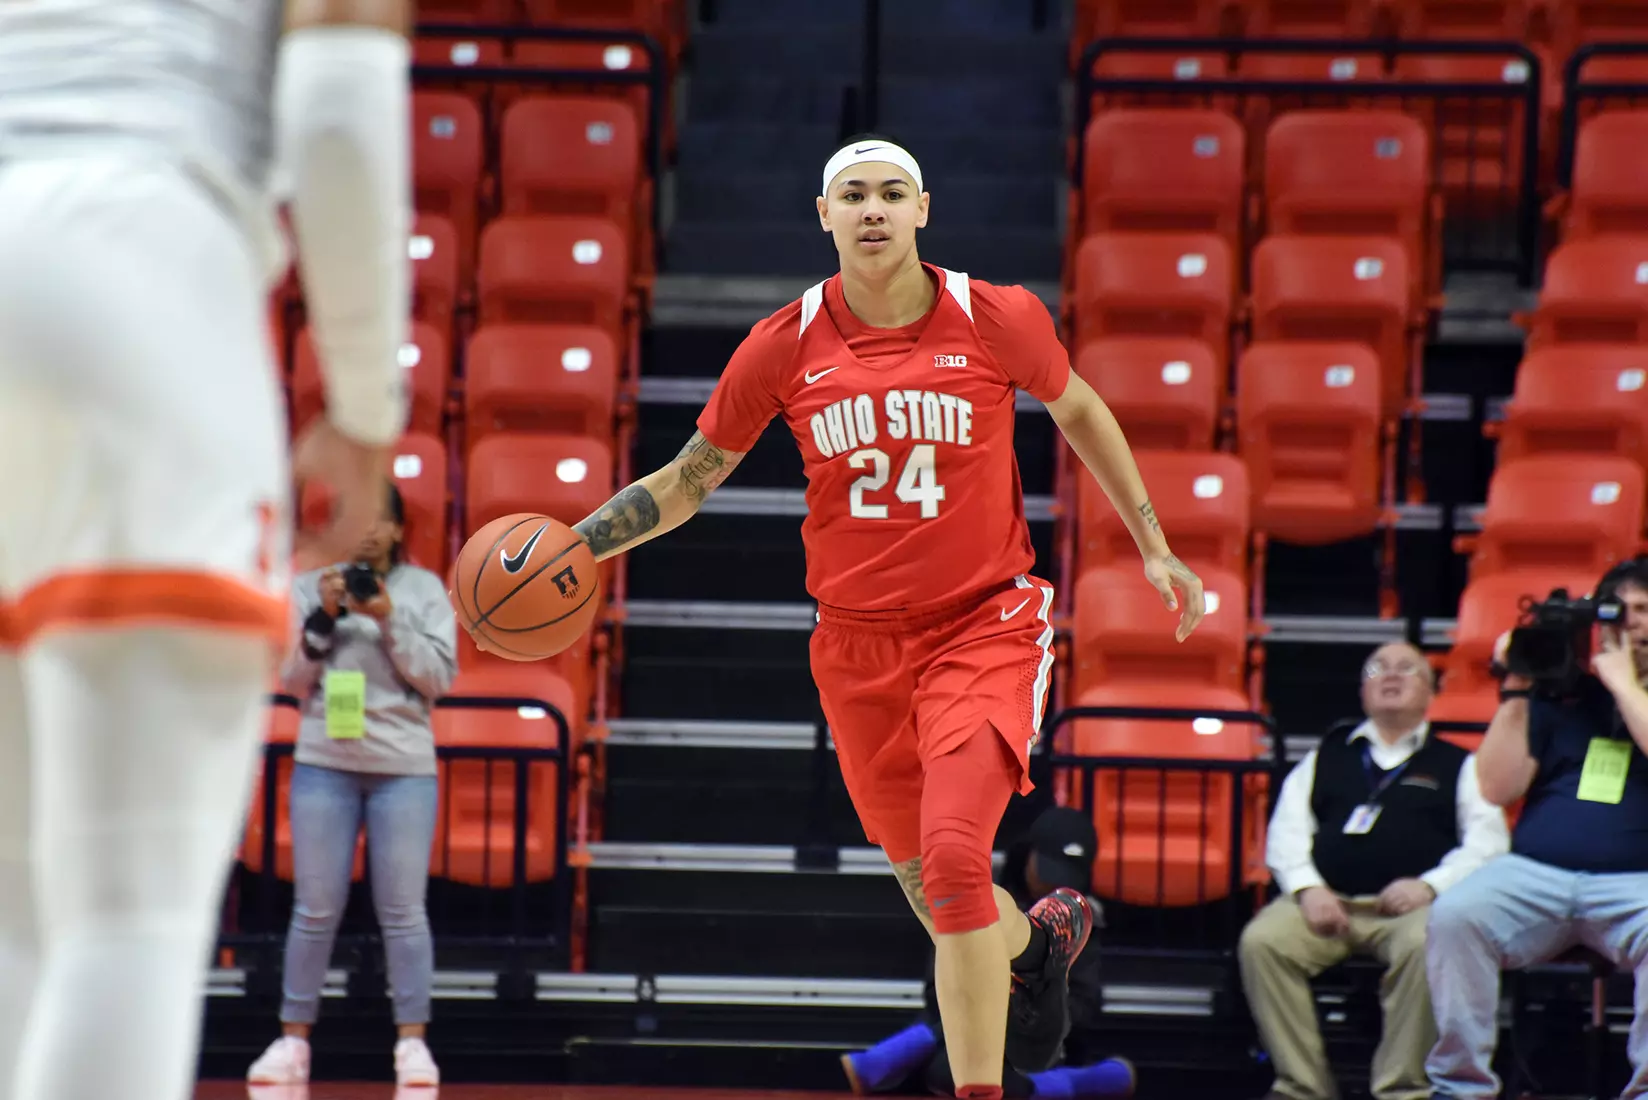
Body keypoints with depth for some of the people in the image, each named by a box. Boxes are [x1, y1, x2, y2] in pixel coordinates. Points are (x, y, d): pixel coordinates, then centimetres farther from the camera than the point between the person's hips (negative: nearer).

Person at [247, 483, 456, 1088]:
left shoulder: (425, 589, 5)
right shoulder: (311, 587, 6)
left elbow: (440, 676, -2)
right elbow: (291, 680, 4)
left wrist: (389, 623, -13)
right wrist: (323, 619, -10)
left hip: (404, 768, -1)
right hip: (324, 764, 1)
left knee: (403, 911, -3)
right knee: (316, 909, 1)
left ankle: (412, 1043, -1)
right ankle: (293, 1039, 7)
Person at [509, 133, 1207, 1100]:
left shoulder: (998, 320, -8)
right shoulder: (785, 347, -4)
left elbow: (1077, 409, 12)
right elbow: (689, 480, 6)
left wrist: (1153, 544, 15)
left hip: (987, 624, -3)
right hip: (860, 643, 3)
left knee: (953, 858, -22)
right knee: (933, 890, 12)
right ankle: (1043, 935, 47)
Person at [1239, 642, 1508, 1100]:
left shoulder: (1459, 766, 19)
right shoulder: (1325, 757, 25)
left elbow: (1487, 841, 6)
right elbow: (1288, 829, 15)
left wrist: (1429, 886, -11)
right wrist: (1307, 888, -5)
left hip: (1410, 906, -2)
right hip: (1328, 899, 2)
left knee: (1426, 946, -38)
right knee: (1261, 940, -28)